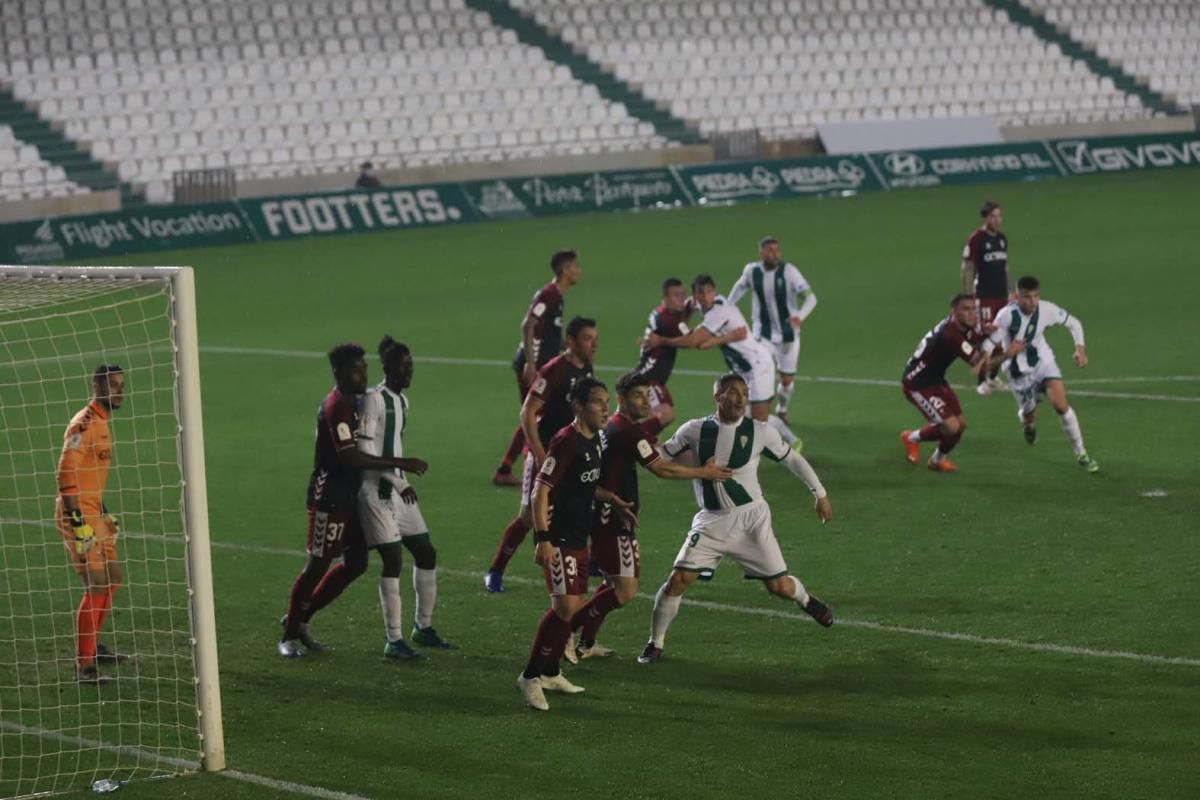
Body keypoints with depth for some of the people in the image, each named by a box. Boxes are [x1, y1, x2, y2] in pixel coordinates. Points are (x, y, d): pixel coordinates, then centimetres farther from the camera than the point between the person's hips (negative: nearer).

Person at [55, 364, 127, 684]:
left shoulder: (102, 424, 14)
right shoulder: (84, 424, -17)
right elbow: (65, 475, -22)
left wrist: (105, 515, 23)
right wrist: (80, 524, -24)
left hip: (92, 511, 10)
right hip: (77, 513, -10)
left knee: (112, 579, 18)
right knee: (97, 586, -12)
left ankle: (91, 647, 33)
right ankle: (84, 666, -9)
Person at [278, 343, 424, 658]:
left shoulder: (350, 402, 13)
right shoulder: (337, 406, -19)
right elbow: (349, 458, -26)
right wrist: (399, 464, -25)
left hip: (349, 496, 10)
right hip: (329, 497, -10)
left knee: (356, 563, 11)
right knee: (318, 565, -2)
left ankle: (300, 618, 23)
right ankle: (290, 634, 11)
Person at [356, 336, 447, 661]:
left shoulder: (401, 400, 14)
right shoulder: (374, 399, -13)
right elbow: (364, 451, -18)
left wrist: (403, 482, 7)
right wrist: (398, 476, -18)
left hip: (398, 489, 9)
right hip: (376, 491, -9)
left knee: (426, 553, 10)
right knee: (393, 560, -11)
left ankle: (424, 627, 24)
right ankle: (394, 640, -5)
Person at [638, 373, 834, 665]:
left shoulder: (759, 432, -5)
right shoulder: (696, 431, -4)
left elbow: (792, 459, 8)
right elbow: (660, 457, 6)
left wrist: (820, 493, 10)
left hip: (751, 519, 0)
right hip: (712, 521, 0)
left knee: (779, 586, 1)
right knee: (678, 580, -13)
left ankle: (806, 600, 39)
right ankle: (655, 644, 6)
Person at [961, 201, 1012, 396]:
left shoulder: (1002, 238, 11)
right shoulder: (975, 239, -10)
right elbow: (967, 270, -10)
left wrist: (1010, 292, 17)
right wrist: (967, 298, -13)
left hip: (1002, 296, 7)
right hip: (984, 297, -7)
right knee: (985, 338, -6)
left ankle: (994, 377, 23)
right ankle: (982, 382, 1)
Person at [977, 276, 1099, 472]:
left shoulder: (1047, 309, -17)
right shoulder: (1007, 315, -25)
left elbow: (1073, 323, -1)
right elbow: (990, 343, -21)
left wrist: (1080, 348, -14)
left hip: (1043, 362, 1)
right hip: (1019, 372, -1)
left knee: (1060, 403, -20)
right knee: (1029, 416, 11)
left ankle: (1081, 454, -8)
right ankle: (1028, 421, 54)